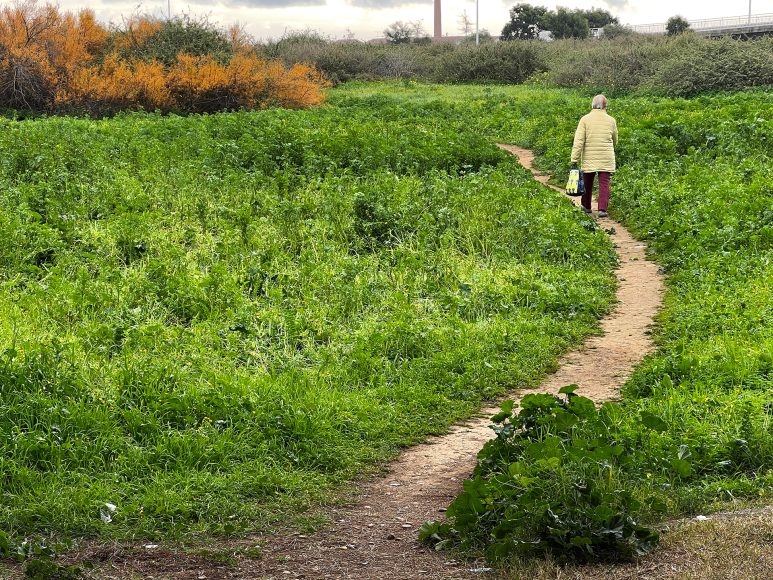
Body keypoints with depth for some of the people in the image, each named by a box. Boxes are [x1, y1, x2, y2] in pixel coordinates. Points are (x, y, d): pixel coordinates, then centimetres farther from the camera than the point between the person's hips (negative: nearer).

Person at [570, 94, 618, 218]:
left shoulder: (585, 120, -4)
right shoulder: (611, 120, 1)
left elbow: (578, 141, -10)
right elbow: (615, 140, 15)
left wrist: (574, 160, -10)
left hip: (589, 158, 0)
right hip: (606, 159, 0)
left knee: (588, 183, 15)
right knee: (604, 183, 0)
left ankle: (586, 206, 28)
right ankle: (602, 209, -9)